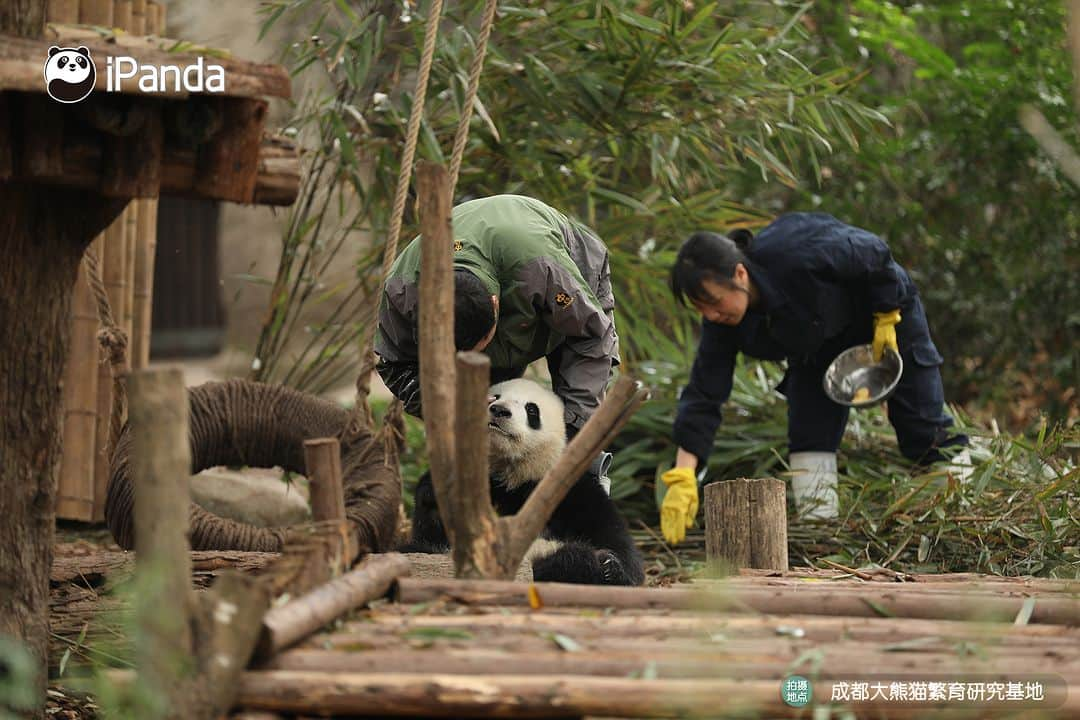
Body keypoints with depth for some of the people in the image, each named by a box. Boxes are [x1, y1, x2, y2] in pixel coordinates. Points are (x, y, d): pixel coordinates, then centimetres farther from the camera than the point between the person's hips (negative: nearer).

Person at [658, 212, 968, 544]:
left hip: (885, 303, -4)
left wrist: (887, 319, -19)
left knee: (926, 434, 0)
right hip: (820, 340, 4)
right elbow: (703, 395, -25)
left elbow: (874, 254, -27)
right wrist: (682, 479, -33)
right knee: (809, 436, -8)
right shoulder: (720, 324, -26)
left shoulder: (795, 256, -44)